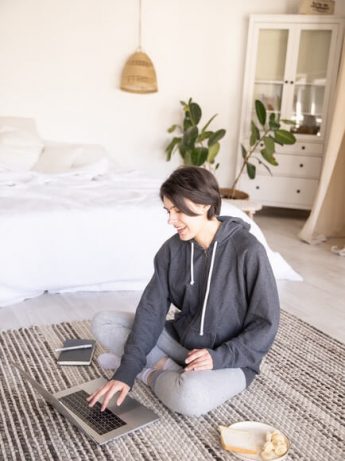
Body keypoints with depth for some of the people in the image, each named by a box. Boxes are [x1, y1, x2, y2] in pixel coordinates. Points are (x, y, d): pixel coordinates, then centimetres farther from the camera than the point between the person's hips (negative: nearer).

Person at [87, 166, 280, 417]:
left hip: (231, 358, -5)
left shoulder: (248, 251, -22)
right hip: (181, 339, 5)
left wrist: (219, 358, -26)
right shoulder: (172, 249, -7)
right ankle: (170, 369, -11)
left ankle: (152, 373, -6)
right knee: (103, 322, -4)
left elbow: (265, 325, -15)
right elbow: (151, 310, -10)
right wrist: (126, 371, -20)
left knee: (188, 395, -38)